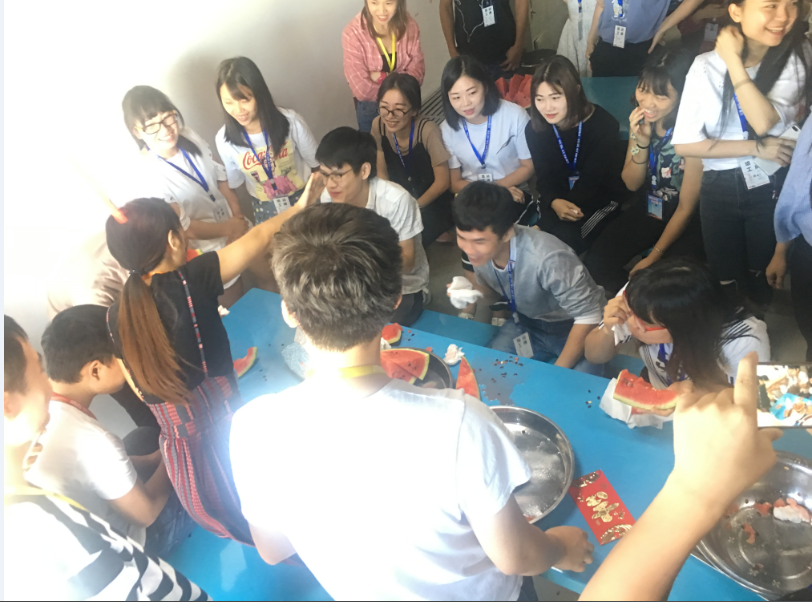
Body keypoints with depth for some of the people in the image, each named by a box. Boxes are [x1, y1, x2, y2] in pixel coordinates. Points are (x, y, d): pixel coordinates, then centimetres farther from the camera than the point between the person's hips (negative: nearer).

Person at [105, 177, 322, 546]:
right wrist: (299, 207, 2)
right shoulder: (191, 280, -17)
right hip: (227, 429, -5)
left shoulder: (117, 316, -2)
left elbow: (140, 389, 8)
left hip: (179, 442, 5)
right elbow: (258, 238, -12)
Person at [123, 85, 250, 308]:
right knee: (235, 305, 14)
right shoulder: (148, 177, -29)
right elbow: (184, 228, -23)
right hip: (208, 252, -6)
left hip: (231, 228, 6)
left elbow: (218, 175, 1)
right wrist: (228, 228, -15)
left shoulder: (189, 137, -12)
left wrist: (237, 217, -9)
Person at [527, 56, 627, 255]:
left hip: (601, 197, -3)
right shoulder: (534, 129, -8)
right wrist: (554, 202, -32)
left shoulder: (603, 124, -21)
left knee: (565, 237, -29)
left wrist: (566, 208, -35)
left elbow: (592, 180, -22)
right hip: (559, 196, 4)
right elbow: (544, 176, -8)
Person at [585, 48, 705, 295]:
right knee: (596, 264, -11)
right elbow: (631, 184, -3)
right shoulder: (641, 120, -9)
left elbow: (686, 208, -17)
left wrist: (653, 257, -14)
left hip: (686, 221, -5)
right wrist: (641, 142, -21)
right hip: (647, 210, 5)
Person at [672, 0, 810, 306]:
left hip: (772, 188, -1)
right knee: (726, 282, 15)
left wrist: (734, 60, -20)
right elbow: (684, 143, -13)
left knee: (763, 286, 11)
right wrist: (756, 148, -17)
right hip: (719, 190, 1)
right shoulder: (706, 66, -8)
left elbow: (765, 122, -24)